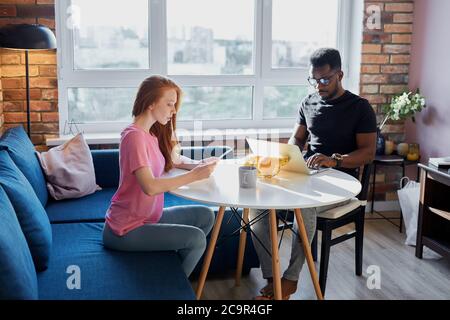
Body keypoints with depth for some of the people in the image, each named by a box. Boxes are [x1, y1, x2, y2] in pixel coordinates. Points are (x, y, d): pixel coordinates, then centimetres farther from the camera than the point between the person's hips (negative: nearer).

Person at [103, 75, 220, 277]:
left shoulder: (152, 134, 7)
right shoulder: (134, 136, -21)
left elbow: (174, 160, 21)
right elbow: (150, 187, -31)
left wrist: (198, 165, -1)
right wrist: (194, 176, -26)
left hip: (148, 216, 9)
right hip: (126, 229, -9)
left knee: (205, 216, 6)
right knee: (196, 237, -15)